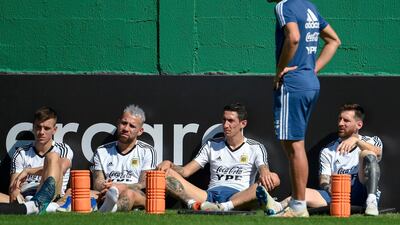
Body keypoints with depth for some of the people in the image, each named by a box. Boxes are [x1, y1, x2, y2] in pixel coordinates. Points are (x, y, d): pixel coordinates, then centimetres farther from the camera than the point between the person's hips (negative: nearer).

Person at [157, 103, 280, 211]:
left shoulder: (255, 148, 15)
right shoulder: (212, 145, 23)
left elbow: (264, 169, -4)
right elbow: (185, 171, 18)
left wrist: (264, 173, -30)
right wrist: (169, 164, -4)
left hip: (239, 199, -2)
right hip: (210, 195, 2)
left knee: (273, 179, -33)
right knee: (166, 173, -15)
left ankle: (223, 207, -51)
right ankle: (193, 204, -46)